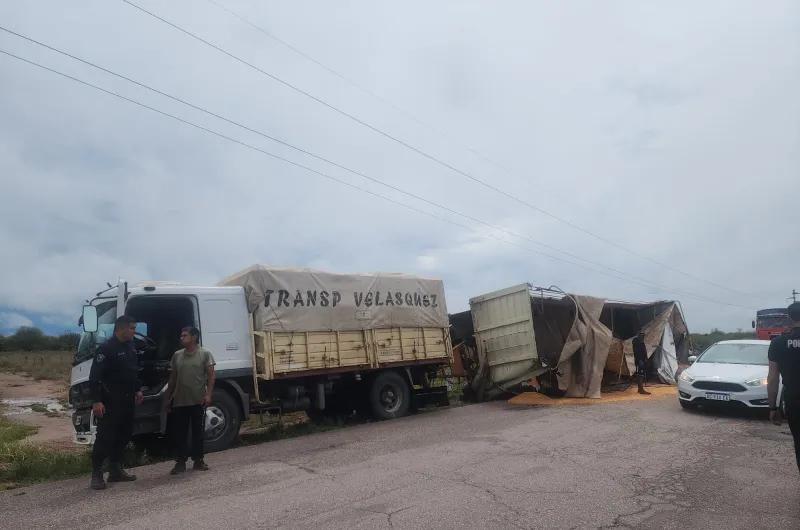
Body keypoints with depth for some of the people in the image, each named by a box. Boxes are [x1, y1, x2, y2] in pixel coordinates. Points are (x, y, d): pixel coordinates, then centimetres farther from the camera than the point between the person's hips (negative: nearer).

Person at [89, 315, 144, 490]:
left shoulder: (130, 348, 12)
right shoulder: (106, 348, -14)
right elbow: (94, 376, -18)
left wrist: (138, 390, 15)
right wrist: (96, 401, -23)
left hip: (127, 400, 8)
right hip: (110, 402, -8)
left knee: (124, 436, 13)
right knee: (105, 438, -5)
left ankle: (115, 471, 23)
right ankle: (96, 474, 6)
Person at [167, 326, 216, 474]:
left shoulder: (205, 354, -2)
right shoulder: (177, 355, 9)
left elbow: (210, 375, -5)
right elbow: (173, 377, 15)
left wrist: (208, 394, -14)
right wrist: (169, 396, 12)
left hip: (198, 401, -3)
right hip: (179, 401, 3)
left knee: (198, 432, 6)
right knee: (179, 433, 5)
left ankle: (198, 460, 18)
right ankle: (180, 462, 15)